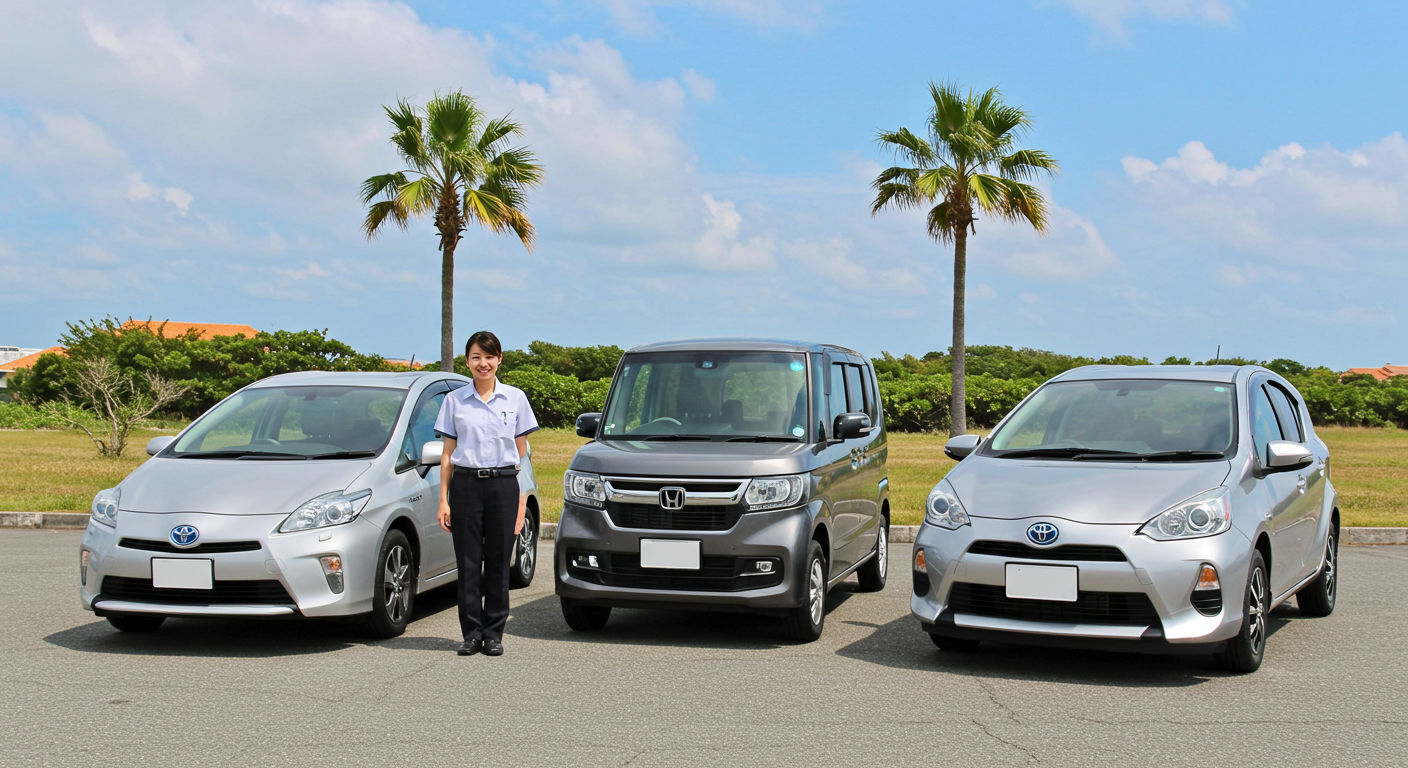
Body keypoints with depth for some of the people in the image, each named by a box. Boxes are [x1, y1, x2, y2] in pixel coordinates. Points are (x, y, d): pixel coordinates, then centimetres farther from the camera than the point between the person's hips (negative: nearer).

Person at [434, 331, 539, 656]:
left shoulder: (515, 399, 5)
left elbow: (522, 453, 7)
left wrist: (522, 500, 1)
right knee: (468, 562, 2)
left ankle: (494, 634, 12)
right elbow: (448, 453, 7)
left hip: (503, 485, 0)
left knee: (498, 562, 3)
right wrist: (443, 500, 0)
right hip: (465, 485, 0)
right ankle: (472, 633, 12)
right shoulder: (454, 400, 6)